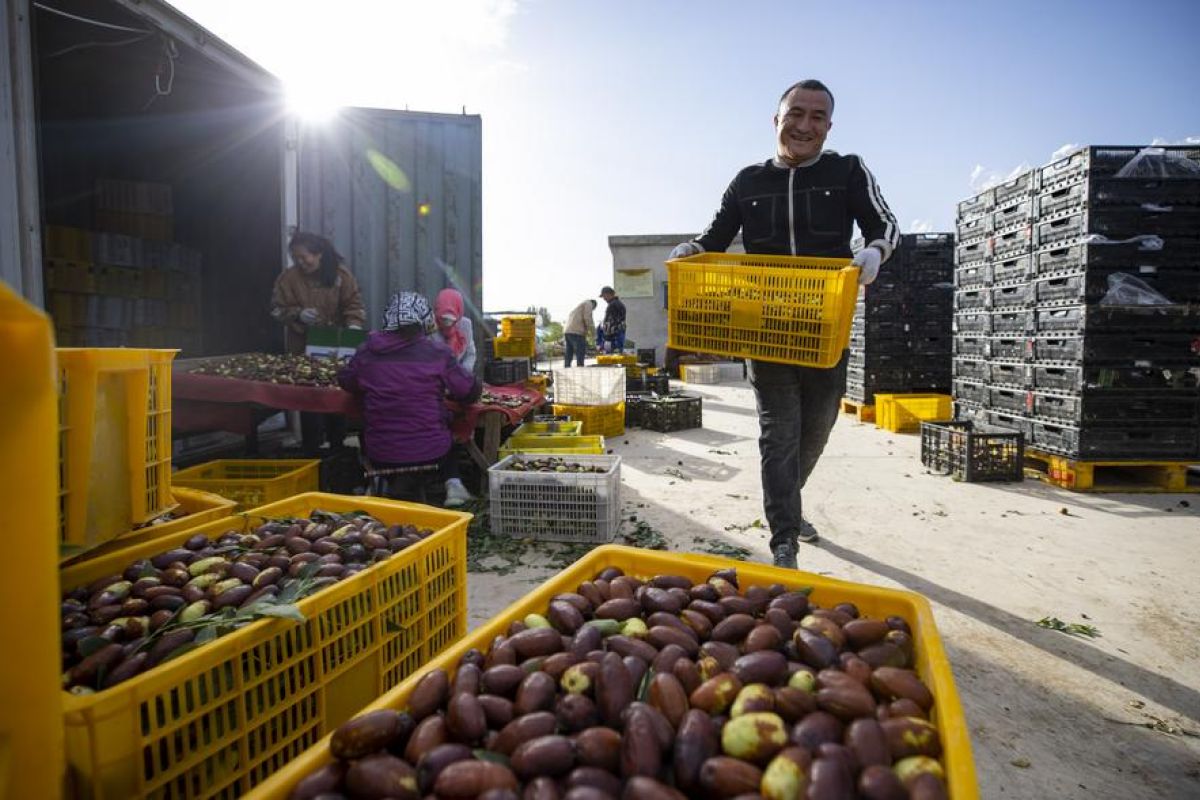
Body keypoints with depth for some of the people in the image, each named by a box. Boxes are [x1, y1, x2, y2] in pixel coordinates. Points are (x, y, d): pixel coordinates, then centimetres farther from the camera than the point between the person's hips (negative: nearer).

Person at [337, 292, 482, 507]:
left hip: (380, 455, 2)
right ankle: (452, 483, 14)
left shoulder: (367, 351, -4)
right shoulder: (437, 353, -10)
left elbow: (346, 382, 13)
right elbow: (472, 391, -3)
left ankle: (395, 483, 23)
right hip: (430, 451, -1)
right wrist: (445, 392, 18)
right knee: (448, 437, 32)